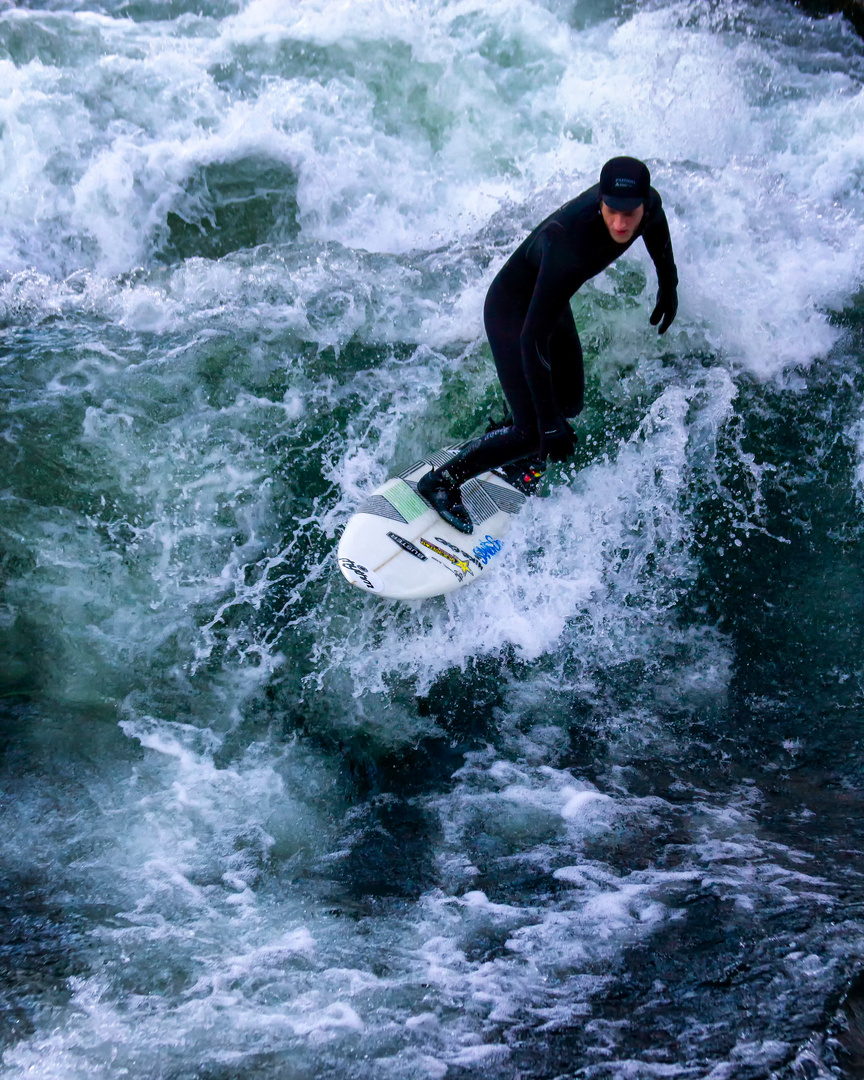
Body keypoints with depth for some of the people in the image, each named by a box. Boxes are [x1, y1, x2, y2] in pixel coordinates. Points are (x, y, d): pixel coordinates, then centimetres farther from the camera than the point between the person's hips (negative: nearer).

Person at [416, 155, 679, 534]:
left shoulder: (649, 202, -21)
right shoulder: (567, 246, -43)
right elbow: (532, 339, -40)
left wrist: (669, 285, 23)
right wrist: (548, 420, -38)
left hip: (552, 302, 8)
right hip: (511, 310, -8)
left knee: (569, 405, 19)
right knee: (534, 433, -11)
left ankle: (503, 454, 45)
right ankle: (442, 481, 8)